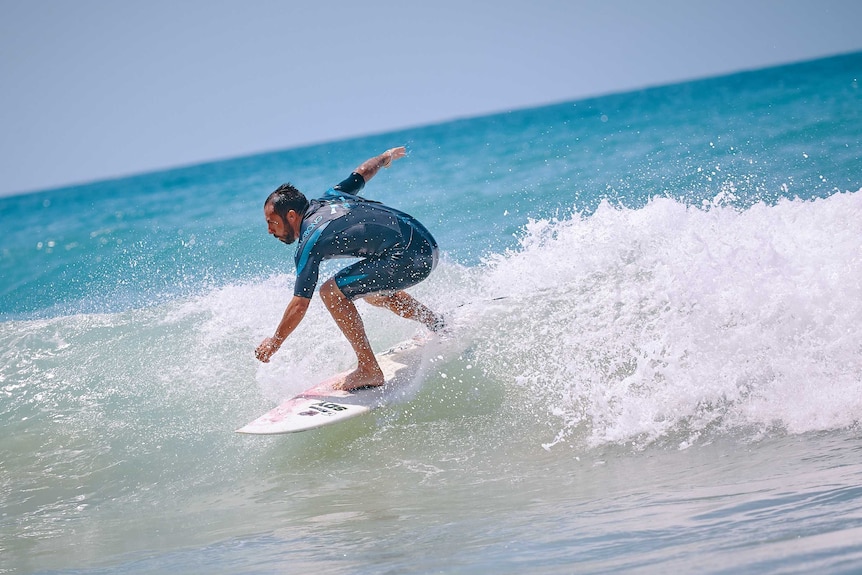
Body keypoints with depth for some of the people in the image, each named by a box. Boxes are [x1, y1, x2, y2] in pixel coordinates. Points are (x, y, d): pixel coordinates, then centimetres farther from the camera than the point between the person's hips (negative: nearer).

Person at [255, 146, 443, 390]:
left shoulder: (309, 244, -10)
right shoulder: (327, 199, 12)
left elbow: (300, 304, -10)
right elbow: (363, 172, 28)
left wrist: (274, 343, 2)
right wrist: (385, 157, 50)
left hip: (410, 258, -10)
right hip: (427, 245, 10)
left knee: (332, 292, -10)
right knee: (373, 292, 32)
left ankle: (369, 370, -10)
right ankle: (439, 324, 36)